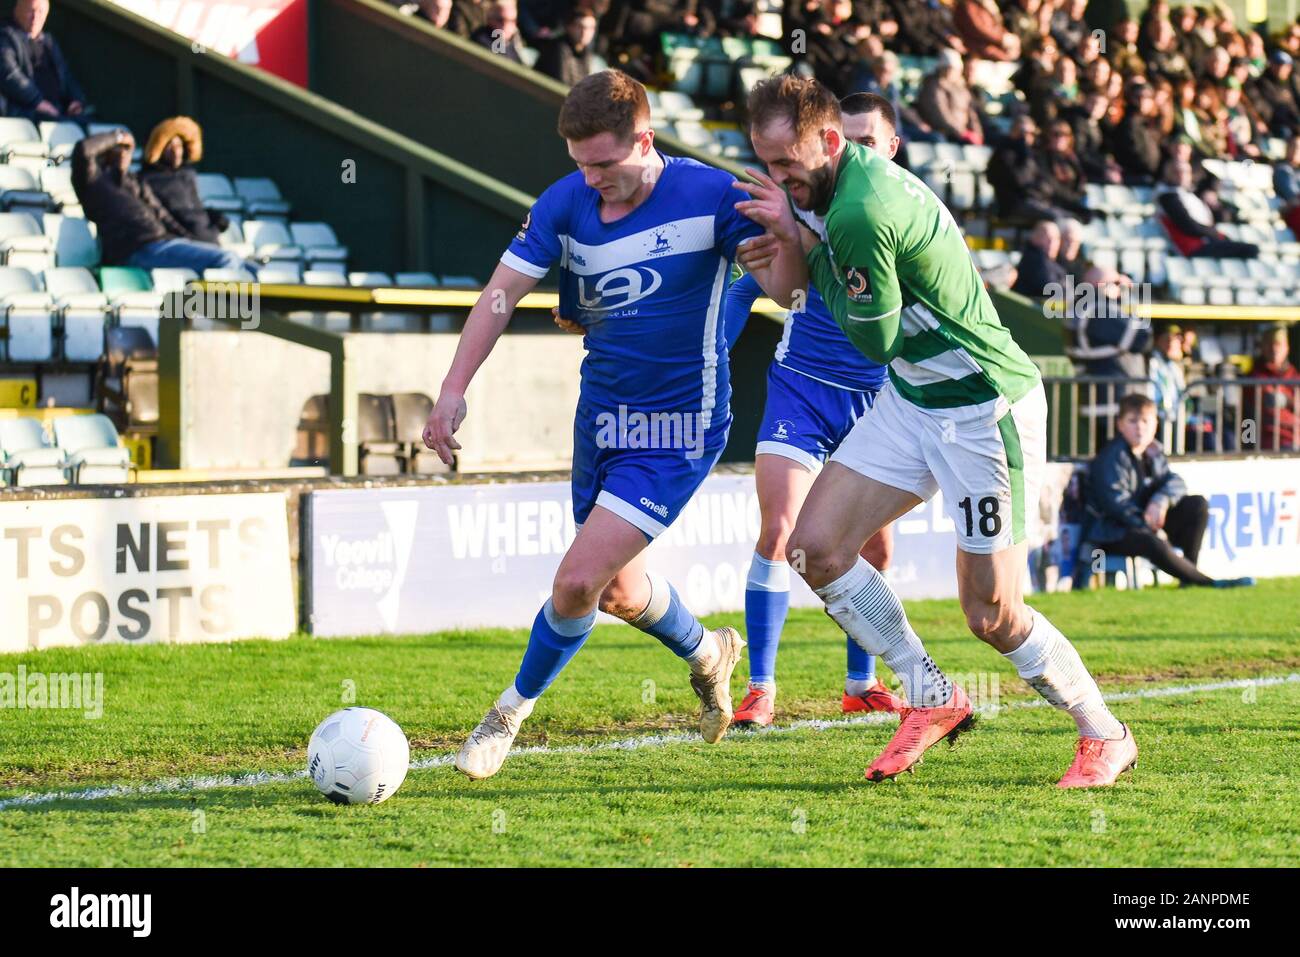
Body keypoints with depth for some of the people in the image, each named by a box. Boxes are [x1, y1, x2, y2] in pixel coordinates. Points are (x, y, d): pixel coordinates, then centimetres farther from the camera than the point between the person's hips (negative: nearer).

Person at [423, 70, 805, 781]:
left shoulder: (708, 195, -17)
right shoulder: (566, 202, -6)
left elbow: (783, 288, -19)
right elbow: (503, 291, -6)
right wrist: (453, 391, -17)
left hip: (677, 429, -6)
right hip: (601, 417, 6)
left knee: (578, 580, -14)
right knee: (618, 591, 19)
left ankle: (513, 710, 10)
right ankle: (709, 654, 50)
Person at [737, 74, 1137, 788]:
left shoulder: (859, 214, -27)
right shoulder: (864, 169, 2)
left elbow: (875, 339, -16)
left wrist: (807, 244, -9)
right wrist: (796, 237, -4)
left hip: (984, 409, -9)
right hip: (912, 398, 9)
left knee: (992, 615, -4)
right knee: (815, 545, -1)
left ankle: (1106, 736, 18)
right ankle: (931, 698, 12)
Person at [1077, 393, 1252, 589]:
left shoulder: (1154, 452, 9)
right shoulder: (1112, 457, -15)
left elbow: (1175, 482, -2)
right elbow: (1115, 501, -25)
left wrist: (1162, 500, -25)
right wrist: (1146, 523, -32)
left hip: (1145, 522, 8)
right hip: (1110, 533, -8)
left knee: (1198, 504, -3)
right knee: (1153, 544, -38)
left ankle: (1189, 575, -10)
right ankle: (1207, 582, -28)